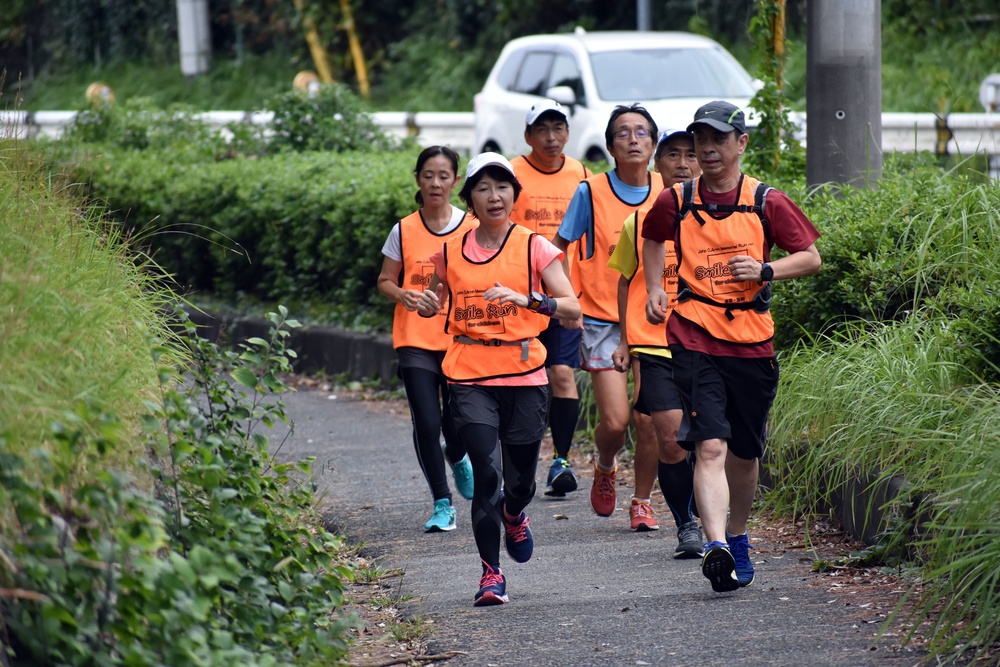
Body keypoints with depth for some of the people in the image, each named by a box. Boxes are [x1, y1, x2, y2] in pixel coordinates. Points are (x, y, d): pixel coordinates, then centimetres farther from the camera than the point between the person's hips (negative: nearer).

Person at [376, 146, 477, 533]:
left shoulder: (470, 229, 0)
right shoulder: (404, 231, 1)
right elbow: (385, 281, 8)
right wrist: (401, 294, -14)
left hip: (460, 341, 0)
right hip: (416, 341, 0)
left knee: (458, 424, 0)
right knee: (426, 424, -9)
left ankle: (457, 458, 38)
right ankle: (442, 504, 6)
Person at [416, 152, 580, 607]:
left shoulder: (534, 247, -1)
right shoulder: (450, 252, 6)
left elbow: (572, 308, -8)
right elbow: (436, 299, 22)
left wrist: (526, 299, -25)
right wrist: (427, 304, -2)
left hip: (524, 373, 0)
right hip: (470, 376, 0)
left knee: (520, 479, 8)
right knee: (486, 473, -12)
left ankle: (513, 516, 45)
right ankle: (491, 572, 1)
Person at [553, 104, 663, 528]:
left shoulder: (667, 195, 3)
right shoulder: (591, 192, -4)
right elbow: (558, 247, 4)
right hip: (602, 322, -2)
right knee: (615, 421, -10)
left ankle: (642, 501, 14)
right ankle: (605, 469, 22)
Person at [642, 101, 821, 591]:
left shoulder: (766, 202, 2)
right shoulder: (676, 201, 4)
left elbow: (811, 257, 7)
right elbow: (652, 239, 25)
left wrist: (765, 270, -10)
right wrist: (654, 289, 12)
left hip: (752, 342, 2)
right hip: (694, 336, -2)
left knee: (744, 451, 13)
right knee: (710, 446, -17)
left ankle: (737, 537, 36)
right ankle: (716, 547, -29)